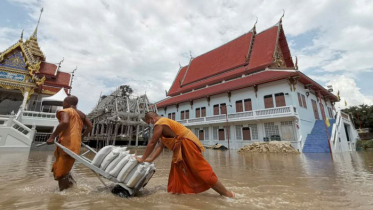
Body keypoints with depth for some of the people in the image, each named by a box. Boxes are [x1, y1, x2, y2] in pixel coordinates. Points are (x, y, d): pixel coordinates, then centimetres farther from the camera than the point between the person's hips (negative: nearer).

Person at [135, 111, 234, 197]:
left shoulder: (159, 124, -13)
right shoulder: (163, 123, 19)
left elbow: (152, 143, -12)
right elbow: (160, 146, 17)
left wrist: (142, 158, -1)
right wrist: (151, 159, 14)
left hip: (188, 144, -11)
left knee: (202, 171, -5)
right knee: (177, 170, 21)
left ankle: (227, 193, 5)